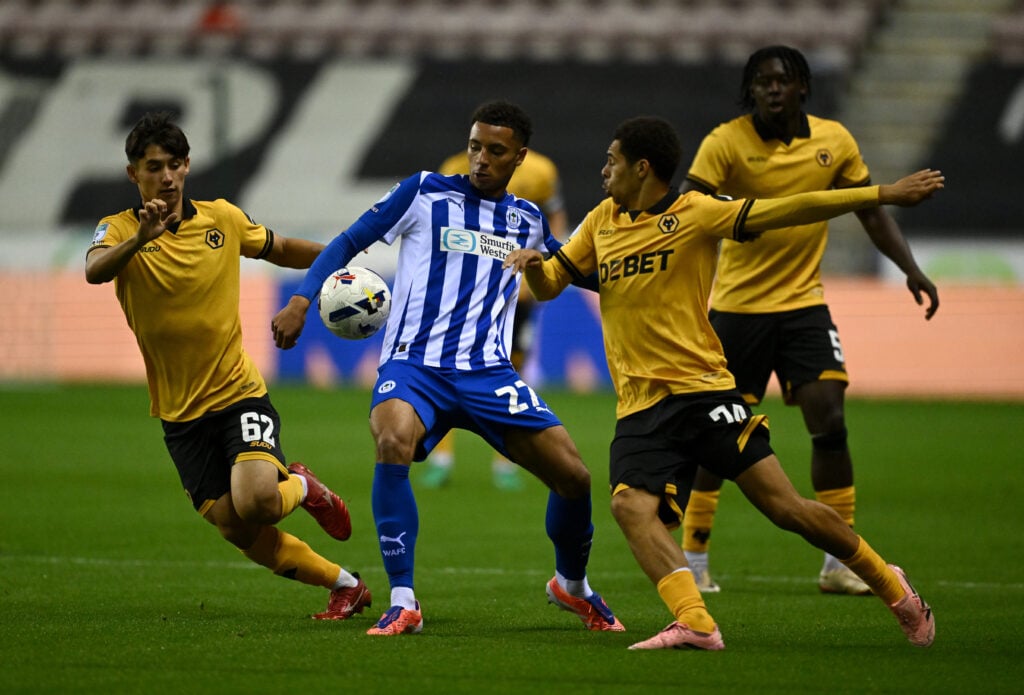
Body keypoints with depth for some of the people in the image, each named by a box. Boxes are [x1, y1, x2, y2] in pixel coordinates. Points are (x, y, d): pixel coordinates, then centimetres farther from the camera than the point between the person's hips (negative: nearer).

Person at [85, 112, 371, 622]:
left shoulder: (222, 219, 0)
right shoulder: (120, 230, -7)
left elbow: (279, 249, 19)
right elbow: (95, 271, -31)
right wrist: (140, 238, -49)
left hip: (239, 393, -1)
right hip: (179, 413, 1)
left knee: (255, 501, -26)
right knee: (238, 532, -2)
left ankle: (303, 488, 10)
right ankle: (344, 585, 19)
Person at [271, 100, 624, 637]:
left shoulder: (527, 220, 14)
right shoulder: (425, 193, 2)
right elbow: (350, 242, 5)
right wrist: (302, 299, -8)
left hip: (488, 372, 4)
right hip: (414, 364, -4)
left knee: (573, 476, -5)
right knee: (393, 442, -36)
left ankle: (571, 585, 28)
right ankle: (403, 602, -26)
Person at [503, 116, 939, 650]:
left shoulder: (695, 213, -3)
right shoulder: (602, 221, 15)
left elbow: (790, 210, -7)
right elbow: (549, 285, 20)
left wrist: (885, 195, -14)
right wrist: (533, 264, -4)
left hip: (702, 390, -5)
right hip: (639, 407, 5)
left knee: (784, 507, -7)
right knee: (632, 508, -22)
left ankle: (893, 590, 11)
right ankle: (694, 624, -31)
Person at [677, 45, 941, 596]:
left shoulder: (834, 141, 0)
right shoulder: (726, 142, -11)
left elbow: (871, 212, 9)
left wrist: (911, 269, -2)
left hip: (804, 302, 2)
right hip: (736, 304, -2)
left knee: (830, 425, -8)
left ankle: (839, 565, 0)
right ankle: (693, 560, 15)